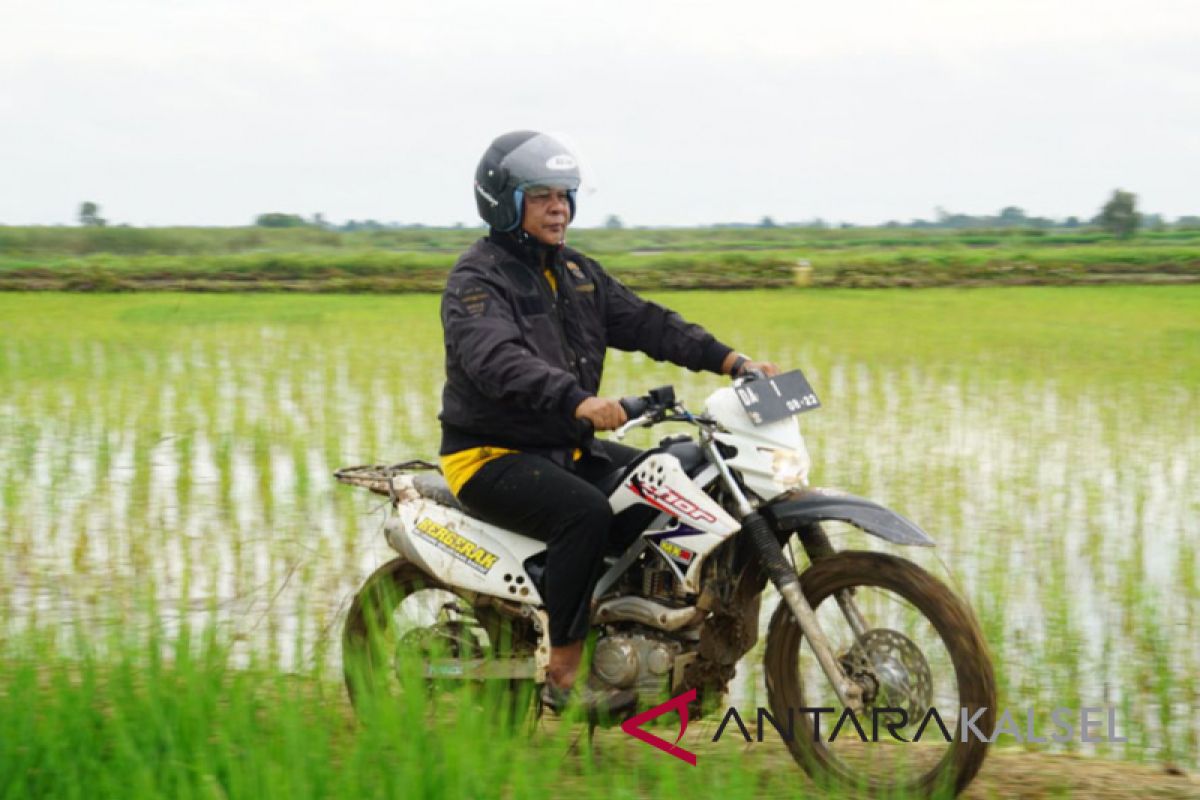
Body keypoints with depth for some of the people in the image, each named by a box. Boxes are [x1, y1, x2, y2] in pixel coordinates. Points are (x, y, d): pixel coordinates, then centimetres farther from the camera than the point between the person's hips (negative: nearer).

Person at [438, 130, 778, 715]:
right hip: (492, 455, -8)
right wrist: (579, 400, -48)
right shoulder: (477, 278, -13)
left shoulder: (577, 273, 14)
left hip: (567, 448, 8)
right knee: (586, 512, -33)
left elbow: (645, 322, 7)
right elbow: (497, 360, -32)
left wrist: (730, 359, -7)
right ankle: (563, 676, -23)